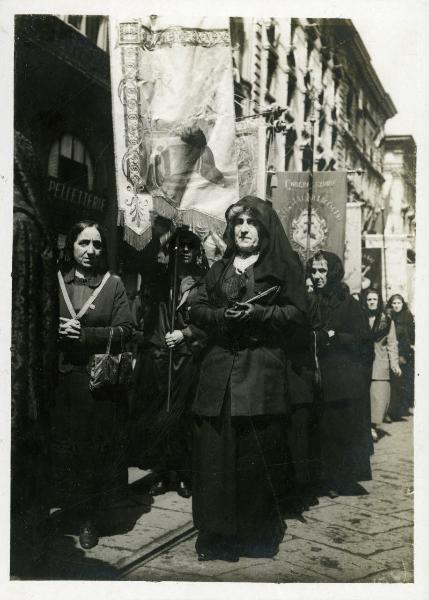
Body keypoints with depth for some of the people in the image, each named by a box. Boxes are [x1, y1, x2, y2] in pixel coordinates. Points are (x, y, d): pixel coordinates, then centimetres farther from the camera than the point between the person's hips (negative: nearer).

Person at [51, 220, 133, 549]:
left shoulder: (113, 284, 3)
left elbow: (124, 330, -4)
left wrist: (83, 334, -14)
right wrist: (57, 331, -12)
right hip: (61, 379, 1)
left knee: (95, 450, 3)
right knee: (62, 450, 6)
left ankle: (89, 520, 18)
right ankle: (71, 509, 26)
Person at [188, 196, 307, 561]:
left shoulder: (283, 265, 7)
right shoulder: (220, 268, 20)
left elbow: (296, 311, 0)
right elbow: (196, 308, 15)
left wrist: (257, 313, -14)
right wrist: (221, 315, -6)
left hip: (263, 367, -4)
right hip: (219, 369, 4)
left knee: (258, 453, -2)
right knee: (215, 449, 1)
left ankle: (260, 534, 14)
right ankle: (217, 534, 12)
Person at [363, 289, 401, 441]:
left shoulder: (387, 321, 10)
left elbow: (392, 344, 8)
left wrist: (394, 364, -1)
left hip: (380, 364, 0)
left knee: (380, 395, -5)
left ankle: (373, 425, 3)